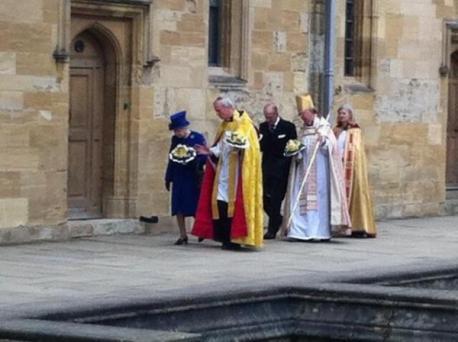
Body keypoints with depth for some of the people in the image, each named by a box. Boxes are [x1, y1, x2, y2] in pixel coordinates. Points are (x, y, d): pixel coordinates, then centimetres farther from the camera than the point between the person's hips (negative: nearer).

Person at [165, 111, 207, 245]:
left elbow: (203, 158, -7)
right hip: (179, 178, 5)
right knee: (179, 208, 2)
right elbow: (171, 159, 14)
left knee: (195, 207, 0)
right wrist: (168, 178, 14)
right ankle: (183, 235, 9)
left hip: (193, 178, -5)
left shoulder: (198, 138, -8)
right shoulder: (175, 139, 7)